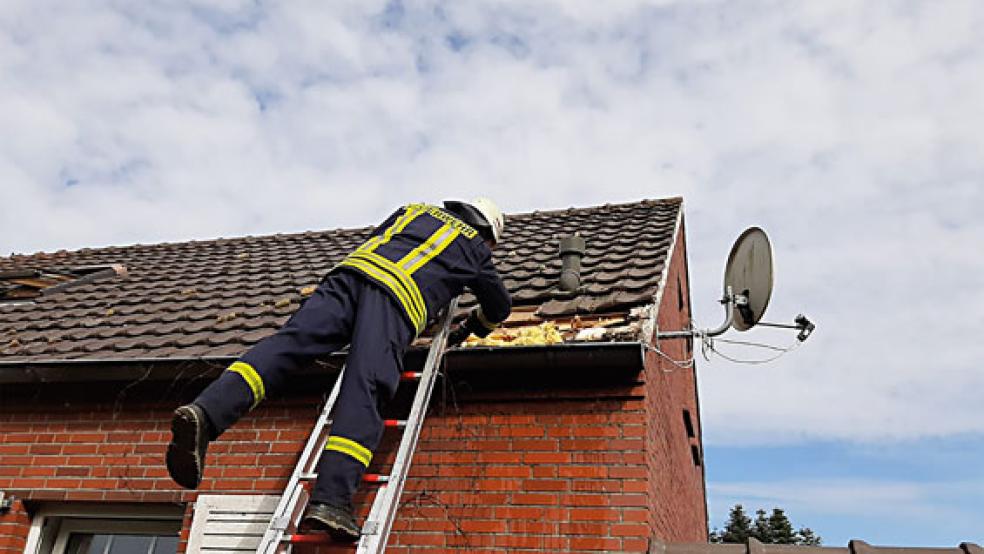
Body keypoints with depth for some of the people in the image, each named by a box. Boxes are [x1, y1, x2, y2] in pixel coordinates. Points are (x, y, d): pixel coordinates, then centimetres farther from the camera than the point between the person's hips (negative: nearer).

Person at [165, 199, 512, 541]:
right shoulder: (475, 247, 32)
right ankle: (330, 501, -33)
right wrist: (468, 330, 59)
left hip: (353, 269, 4)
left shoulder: (416, 210, 41)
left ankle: (206, 412, -37)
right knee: (364, 392, -19)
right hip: (398, 296, -4)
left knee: (286, 344, -14)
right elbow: (499, 307, 41)